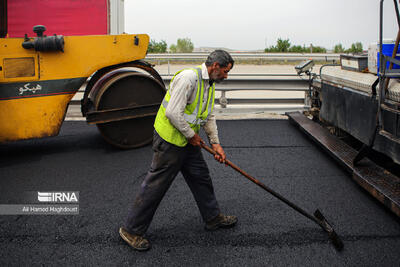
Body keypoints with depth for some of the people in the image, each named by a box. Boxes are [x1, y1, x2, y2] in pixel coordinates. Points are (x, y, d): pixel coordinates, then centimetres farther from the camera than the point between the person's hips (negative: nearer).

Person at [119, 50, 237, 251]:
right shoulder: (188, 77, -21)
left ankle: (213, 218, 35)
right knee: (156, 185, -3)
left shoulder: (210, 85, 11)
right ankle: (131, 230, 10)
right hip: (170, 139, -10)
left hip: (187, 141, 10)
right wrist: (191, 135, -15)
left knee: (201, 178, 17)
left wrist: (215, 143, 11)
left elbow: (209, 117, 18)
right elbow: (173, 112, -27)